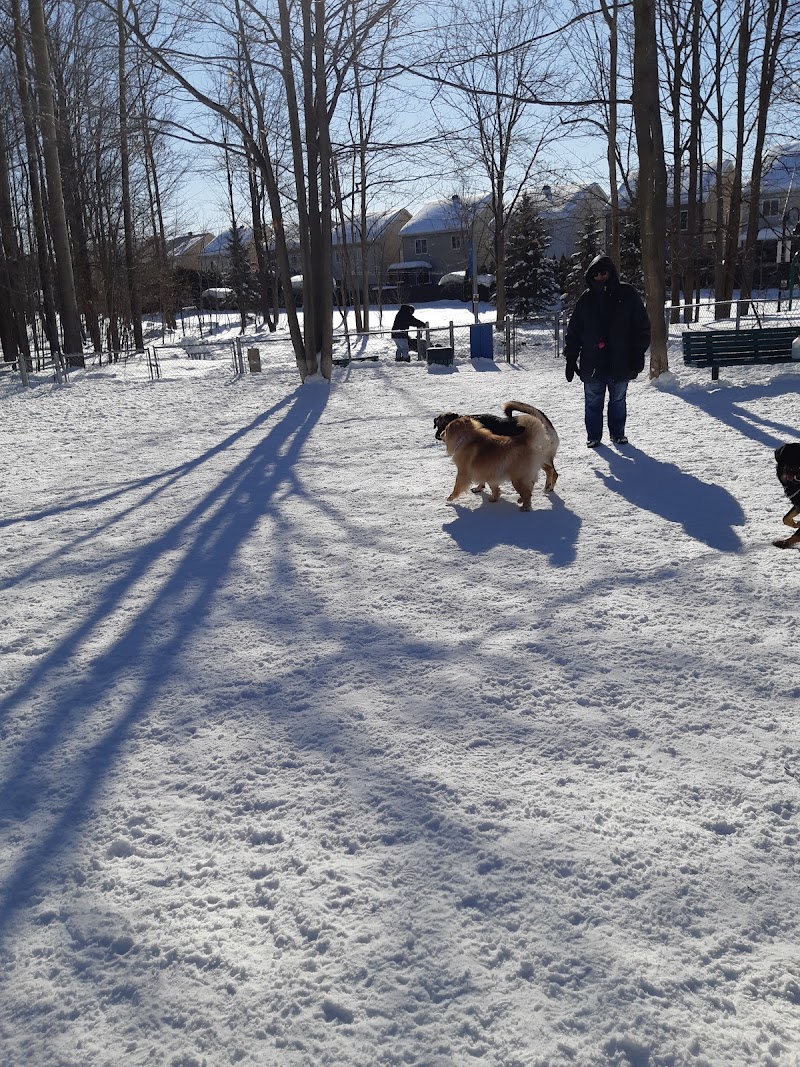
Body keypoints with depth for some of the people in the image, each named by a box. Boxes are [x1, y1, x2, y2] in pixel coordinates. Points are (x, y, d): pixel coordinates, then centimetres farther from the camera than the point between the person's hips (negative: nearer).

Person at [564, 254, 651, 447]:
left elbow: (642, 326, 3)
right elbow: (574, 330, 9)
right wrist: (570, 358, 3)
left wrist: (638, 353, -5)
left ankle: (618, 434, 23)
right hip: (591, 363, 1)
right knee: (593, 401, 4)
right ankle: (593, 436, 15)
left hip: (620, 362, -1)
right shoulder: (586, 298, 6)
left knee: (618, 400, 10)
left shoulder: (627, 294, 2)